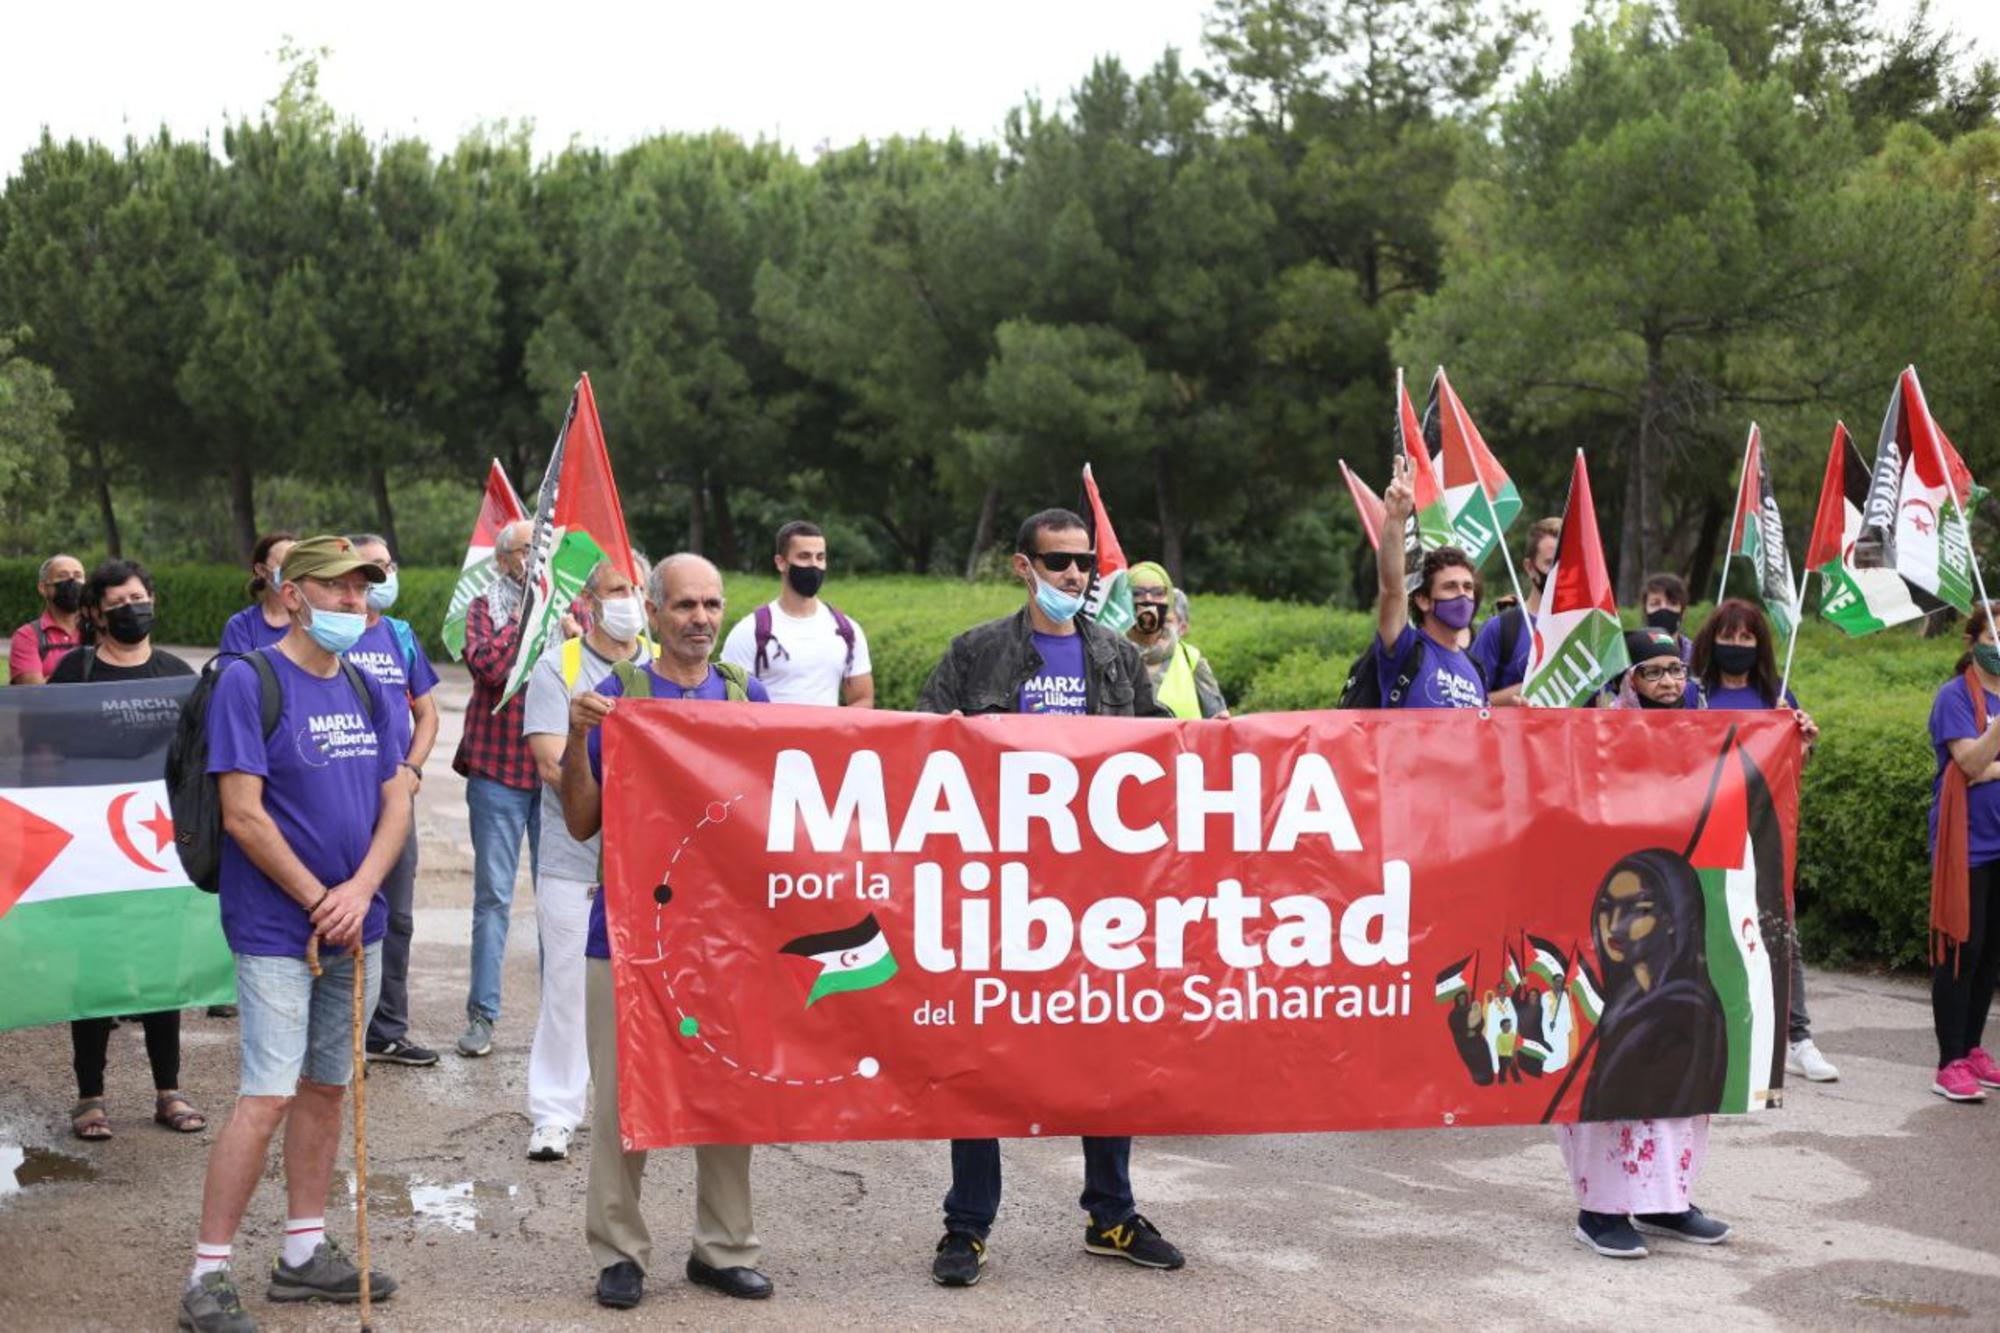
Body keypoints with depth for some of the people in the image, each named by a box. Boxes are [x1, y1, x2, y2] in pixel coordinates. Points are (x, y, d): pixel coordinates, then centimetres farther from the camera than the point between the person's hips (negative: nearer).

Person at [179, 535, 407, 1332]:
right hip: (276, 930, -7)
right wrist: (319, 901, -13)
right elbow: (243, 816, -16)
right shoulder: (248, 682, -11)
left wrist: (359, 891, -9)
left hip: (355, 927, 7)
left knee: (326, 1086, 13)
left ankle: (305, 1253, 24)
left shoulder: (366, 690, 9)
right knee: (268, 1096, -10)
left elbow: (395, 803, 7)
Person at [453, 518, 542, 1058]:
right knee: (494, 895, 2)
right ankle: (482, 1015, 8)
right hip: (498, 770, -1)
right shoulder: (485, 608, 5)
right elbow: (489, 665, -13)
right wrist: (526, 615, -8)